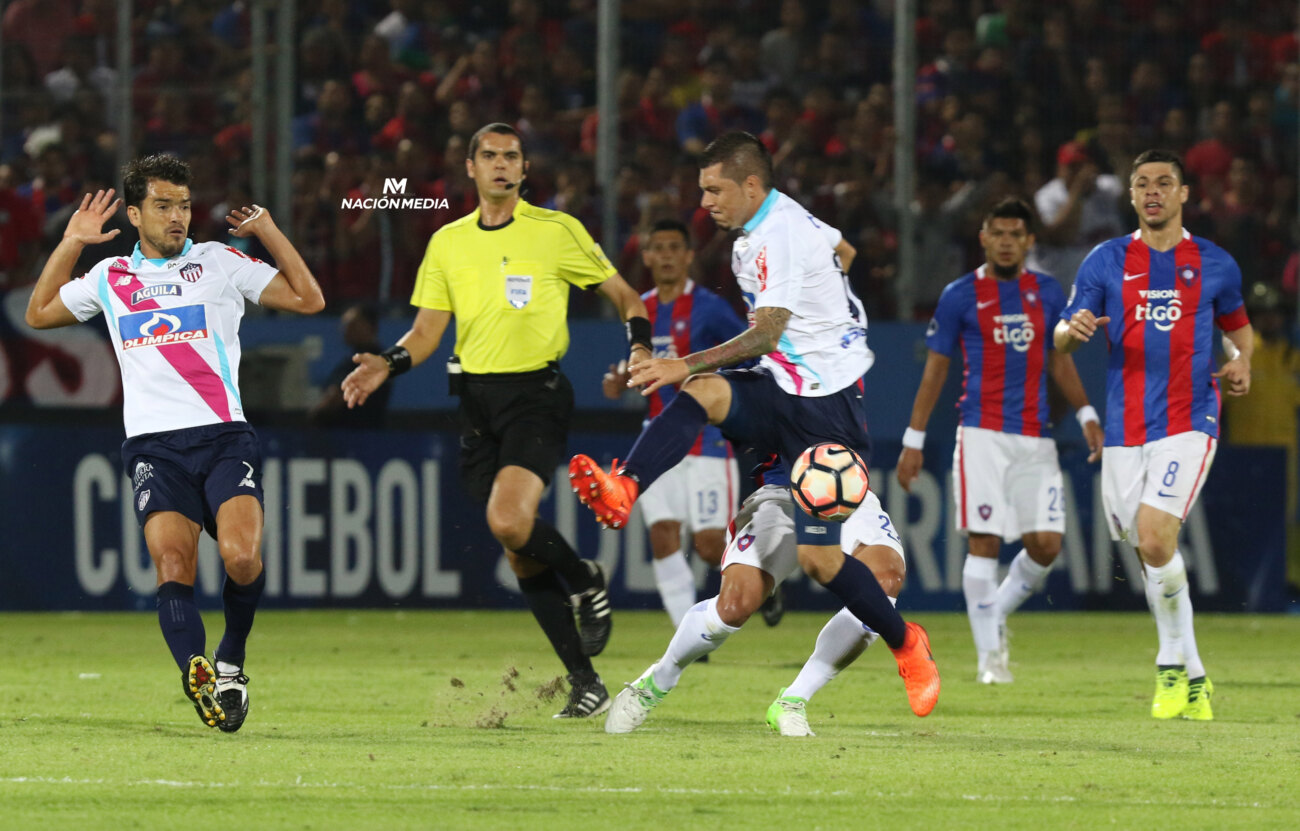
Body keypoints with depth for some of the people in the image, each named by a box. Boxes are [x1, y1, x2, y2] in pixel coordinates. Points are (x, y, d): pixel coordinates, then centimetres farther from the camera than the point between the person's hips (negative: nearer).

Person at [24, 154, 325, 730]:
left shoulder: (220, 263, 12)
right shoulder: (109, 277, 18)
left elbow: (307, 299, 11)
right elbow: (39, 314, 31)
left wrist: (268, 231, 8)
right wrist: (70, 244, 25)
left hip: (225, 438, -1)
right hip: (154, 446, 1)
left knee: (242, 558, -21)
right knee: (172, 565, -22)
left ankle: (231, 662, 3)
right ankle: (198, 678, -32)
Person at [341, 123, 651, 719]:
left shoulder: (556, 232, 1)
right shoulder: (448, 242, 11)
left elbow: (623, 296, 8)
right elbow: (426, 333, 12)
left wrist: (640, 346, -10)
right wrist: (387, 364, -7)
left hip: (536, 391, -5)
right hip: (476, 397, 5)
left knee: (509, 522, -26)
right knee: (519, 554, 3)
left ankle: (586, 582, 4)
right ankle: (584, 682, 11)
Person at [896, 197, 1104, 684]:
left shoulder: (1047, 293, 11)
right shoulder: (960, 296, 2)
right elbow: (934, 370, 6)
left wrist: (1086, 415, 6)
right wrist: (913, 441, 4)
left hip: (1035, 439, 3)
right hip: (982, 435, -3)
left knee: (1045, 544, -5)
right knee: (984, 542, -9)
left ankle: (997, 613, 21)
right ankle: (989, 653, -2)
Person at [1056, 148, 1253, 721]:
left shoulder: (1214, 264, 7)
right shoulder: (1106, 261, 7)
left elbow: (1238, 323, 23)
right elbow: (1061, 338, 6)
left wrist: (1242, 363, 2)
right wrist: (1073, 330, -18)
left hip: (1189, 421, -3)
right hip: (1125, 430, 3)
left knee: (1155, 538, -21)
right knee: (1151, 552, 4)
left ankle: (1172, 664, -5)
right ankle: (1193, 681, 17)